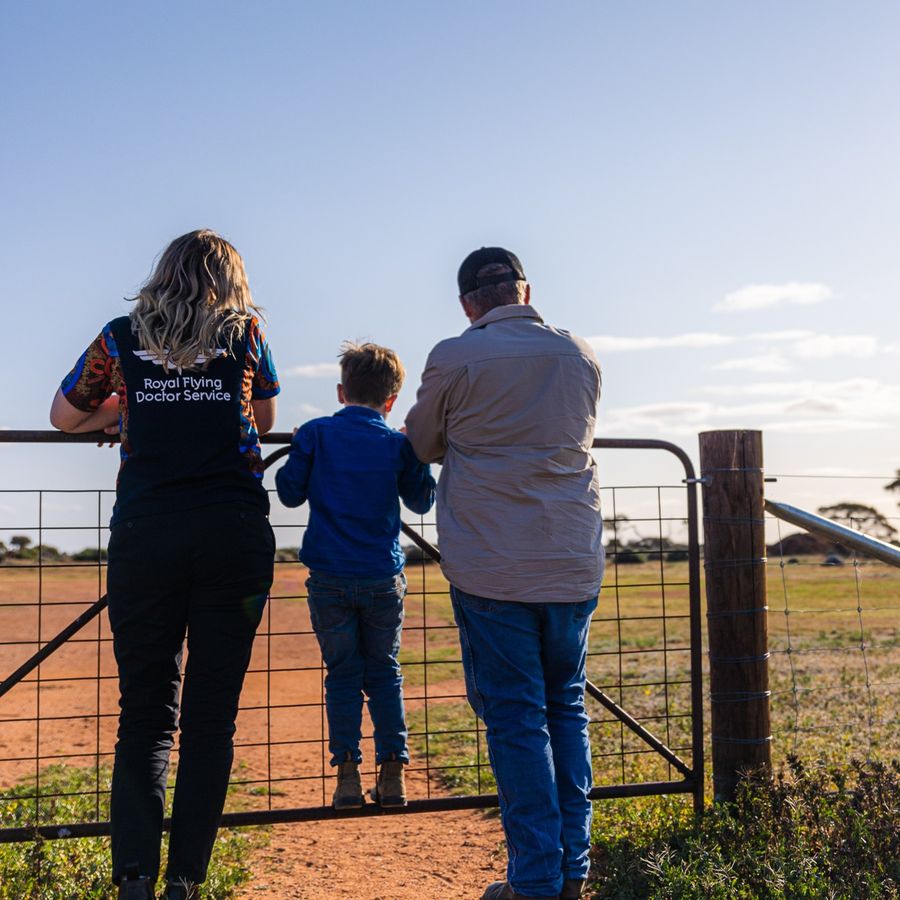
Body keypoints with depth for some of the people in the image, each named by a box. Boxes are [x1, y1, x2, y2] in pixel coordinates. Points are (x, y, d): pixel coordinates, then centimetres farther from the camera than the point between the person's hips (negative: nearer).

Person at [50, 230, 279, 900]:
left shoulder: (122, 337, 11)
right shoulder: (247, 334, 10)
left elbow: (65, 416, 24)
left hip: (144, 532, 1)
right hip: (236, 533, 0)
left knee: (144, 711, 7)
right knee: (211, 713, 5)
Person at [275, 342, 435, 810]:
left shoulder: (315, 434, -3)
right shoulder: (400, 444, 0)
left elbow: (290, 492, 4)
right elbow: (422, 500, 12)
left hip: (330, 577, 0)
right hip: (383, 577, 1)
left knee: (342, 673, 9)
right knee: (384, 671, 12)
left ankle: (348, 774, 6)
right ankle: (392, 773, 11)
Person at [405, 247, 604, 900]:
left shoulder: (454, 359, -6)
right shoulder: (581, 357, 5)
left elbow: (423, 444, 9)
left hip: (491, 569, -4)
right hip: (574, 565, 4)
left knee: (515, 717, 3)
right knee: (567, 708, 15)